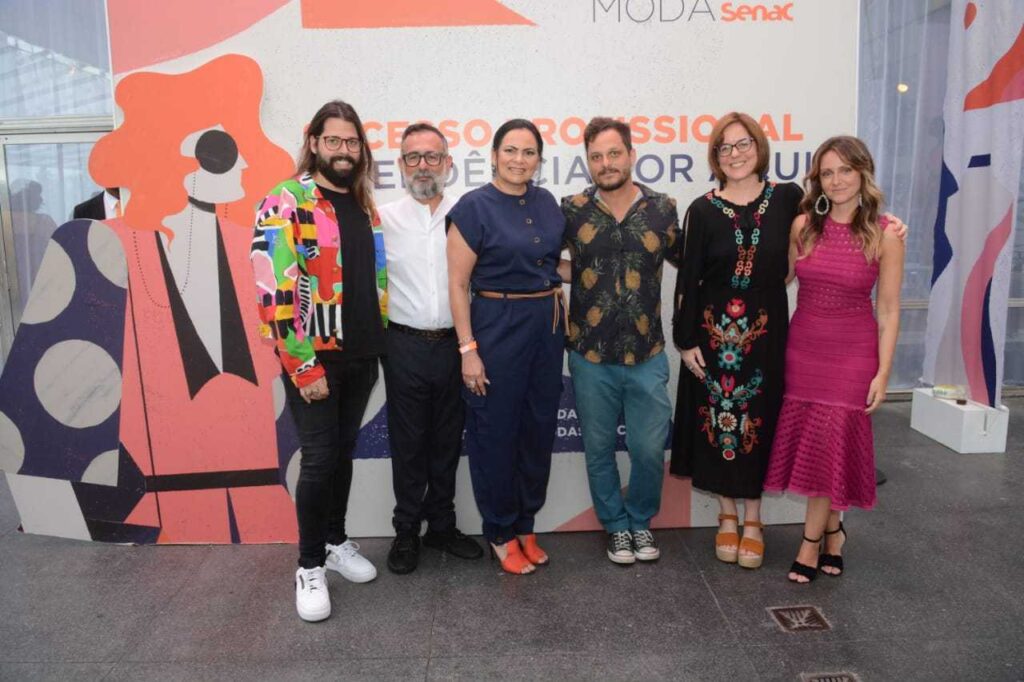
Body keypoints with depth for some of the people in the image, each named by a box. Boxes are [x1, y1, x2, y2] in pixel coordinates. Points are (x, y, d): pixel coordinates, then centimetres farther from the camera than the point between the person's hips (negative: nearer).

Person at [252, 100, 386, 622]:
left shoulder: (365, 206, 12)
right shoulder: (287, 202, -10)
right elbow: (273, 291, -17)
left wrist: (377, 343, 14)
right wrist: (304, 367, -19)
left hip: (361, 357, 6)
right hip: (314, 360, -6)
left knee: (343, 452, 16)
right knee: (319, 460, -1)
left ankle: (336, 542, 33)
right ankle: (310, 567, 17)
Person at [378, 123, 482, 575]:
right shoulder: (384, 218, -1)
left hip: (454, 344, 2)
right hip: (406, 345, -1)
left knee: (447, 440, 13)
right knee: (407, 441, 9)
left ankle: (441, 525, 30)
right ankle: (406, 532, 24)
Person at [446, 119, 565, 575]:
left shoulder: (546, 202, 8)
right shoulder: (473, 207, -9)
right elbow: (457, 283, -11)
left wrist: (561, 315, 10)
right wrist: (468, 349, -15)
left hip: (547, 325, 6)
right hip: (496, 325, -6)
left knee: (539, 428, 12)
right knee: (496, 432, 4)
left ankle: (525, 527, 29)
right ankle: (500, 534, 23)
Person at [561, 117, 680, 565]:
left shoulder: (663, 209, 0)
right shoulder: (571, 211, -2)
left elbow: (686, 261, 13)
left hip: (647, 356, 0)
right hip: (590, 356, 0)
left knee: (649, 449, 6)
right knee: (599, 450, 12)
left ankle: (641, 521, 33)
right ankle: (616, 526, 34)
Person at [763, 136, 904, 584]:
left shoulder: (885, 235, -8)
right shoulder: (803, 225, -1)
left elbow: (889, 310, -5)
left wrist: (882, 373, -7)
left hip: (852, 352, -3)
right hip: (802, 345, 3)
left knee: (829, 443, 0)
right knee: (806, 441, 8)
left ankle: (812, 541, 16)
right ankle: (832, 530, 29)